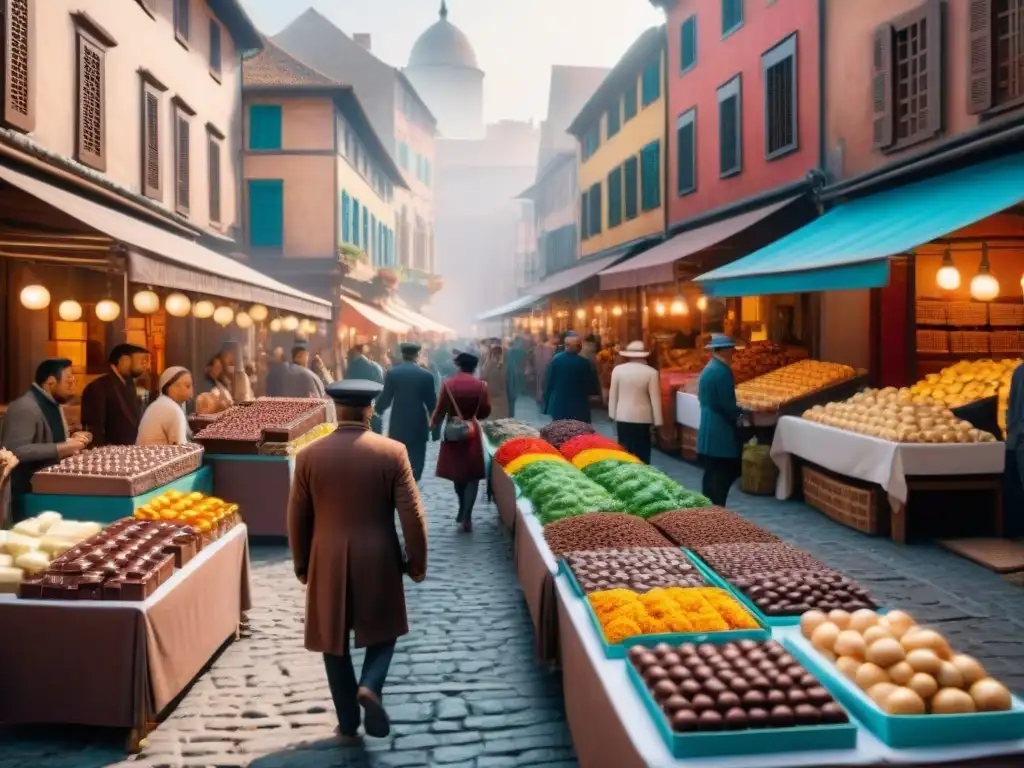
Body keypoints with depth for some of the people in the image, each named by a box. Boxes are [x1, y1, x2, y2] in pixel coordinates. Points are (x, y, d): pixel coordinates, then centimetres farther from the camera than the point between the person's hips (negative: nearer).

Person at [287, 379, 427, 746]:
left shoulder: (309, 455, -4)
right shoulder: (392, 452, -8)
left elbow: (297, 519, 2)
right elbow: (412, 515, -7)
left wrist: (301, 565, 15)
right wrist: (417, 562, 5)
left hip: (328, 563, 1)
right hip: (378, 561, -1)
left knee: (335, 641, 15)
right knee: (382, 630, 20)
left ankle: (348, 724, 20)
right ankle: (370, 686, -4)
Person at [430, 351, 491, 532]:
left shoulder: (448, 384, -7)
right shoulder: (480, 385, -6)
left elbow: (440, 410, -5)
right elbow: (485, 412, -2)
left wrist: (433, 424, 14)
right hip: (472, 433, -1)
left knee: (457, 472, 18)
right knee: (472, 475, 3)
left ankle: (462, 511, 28)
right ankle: (466, 516, -6)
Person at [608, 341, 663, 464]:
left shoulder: (618, 369, -5)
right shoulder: (651, 372, -11)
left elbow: (613, 394, 2)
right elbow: (655, 398, -7)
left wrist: (612, 414, 14)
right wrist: (657, 421, 0)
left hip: (623, 416, 2)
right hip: (643, 417, -2)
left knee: (624, 450, 9)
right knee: (642, 452, 5)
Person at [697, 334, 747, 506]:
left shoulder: (707, 369, 12)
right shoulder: (722, 371, -16)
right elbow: (727, 404, -18)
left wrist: (735, 411, 15)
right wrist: (739, 413, 2)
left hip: (708, 430, 9)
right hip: (721, 432, -9)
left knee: (711, 473, 13)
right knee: (723, 475, -3)